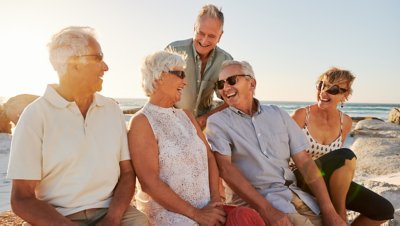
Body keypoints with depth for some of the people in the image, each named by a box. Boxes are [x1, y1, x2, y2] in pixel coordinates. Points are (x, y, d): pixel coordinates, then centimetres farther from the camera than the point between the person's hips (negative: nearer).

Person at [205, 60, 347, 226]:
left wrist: (329, 210, -3)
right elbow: (225, 168, -13)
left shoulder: (278, 114, 11)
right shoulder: (217, 122, 1)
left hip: (295, 193, 5)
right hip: (252, 199, -4)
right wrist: (267, 210, -22)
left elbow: (304, 162, 7)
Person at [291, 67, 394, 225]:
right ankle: (339, 212, -13)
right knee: (346, 156, -32)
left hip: (328, 183, 6)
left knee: (384, 210, -5)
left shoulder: (345, 122, 3)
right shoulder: (302, 115, -13)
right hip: (303, 180, -6)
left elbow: (337, 159, 12)